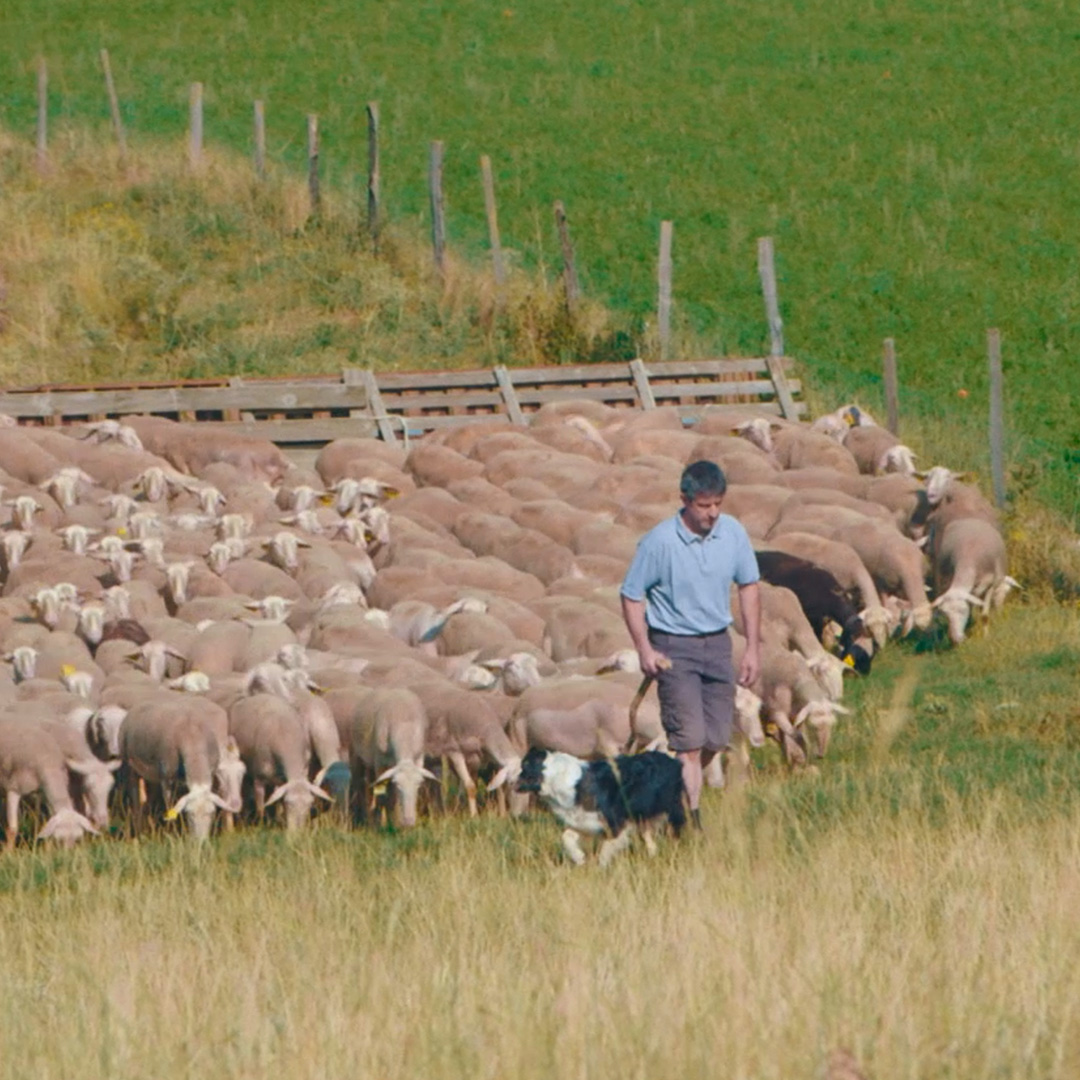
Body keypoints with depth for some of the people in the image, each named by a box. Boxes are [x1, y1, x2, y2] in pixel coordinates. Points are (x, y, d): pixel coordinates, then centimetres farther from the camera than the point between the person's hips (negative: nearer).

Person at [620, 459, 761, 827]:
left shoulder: (733, 533, -3)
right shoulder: (659, 542, -16)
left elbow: (748, 587, 10)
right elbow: (632, 595, -6)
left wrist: (753, 647, 7)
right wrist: (644, 649, -13)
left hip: (717, 643, 5)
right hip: (675, 647, -5)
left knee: (718, 738, 7)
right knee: (690, 738, -11)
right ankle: (692, 821, -8)